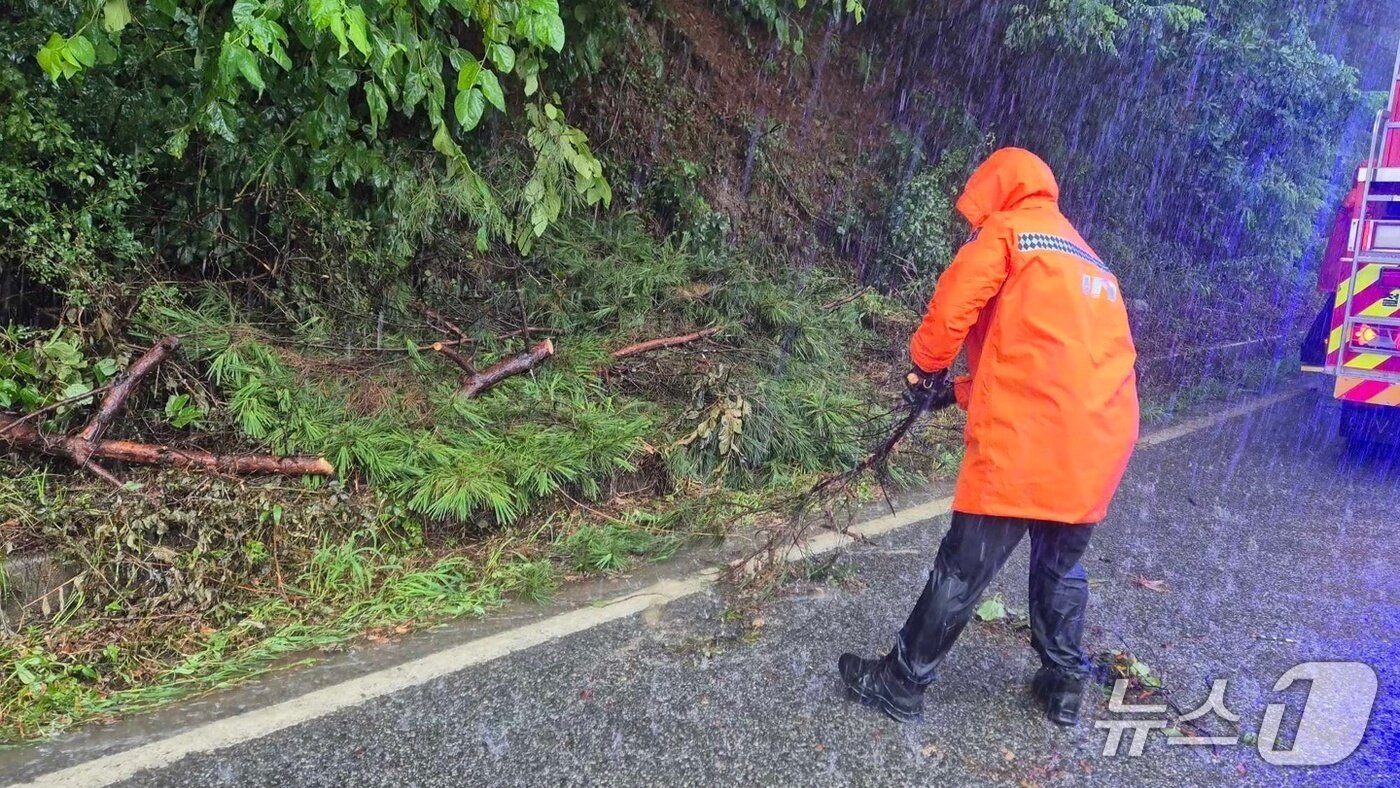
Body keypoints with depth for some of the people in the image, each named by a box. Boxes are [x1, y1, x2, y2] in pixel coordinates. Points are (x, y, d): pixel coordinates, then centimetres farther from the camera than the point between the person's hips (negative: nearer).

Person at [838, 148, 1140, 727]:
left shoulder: (1007, 231, 3)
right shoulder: (1091, 263, 27)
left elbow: (952, 308, -8)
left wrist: (926, 368, 11)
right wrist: (966, 391, 25)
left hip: (1029, 440, -8)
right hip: (1102, 444, 8)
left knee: (963, 570, 2)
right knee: (1061, 567, 24)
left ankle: (901, 684, 14)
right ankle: (1064, 686, 34)